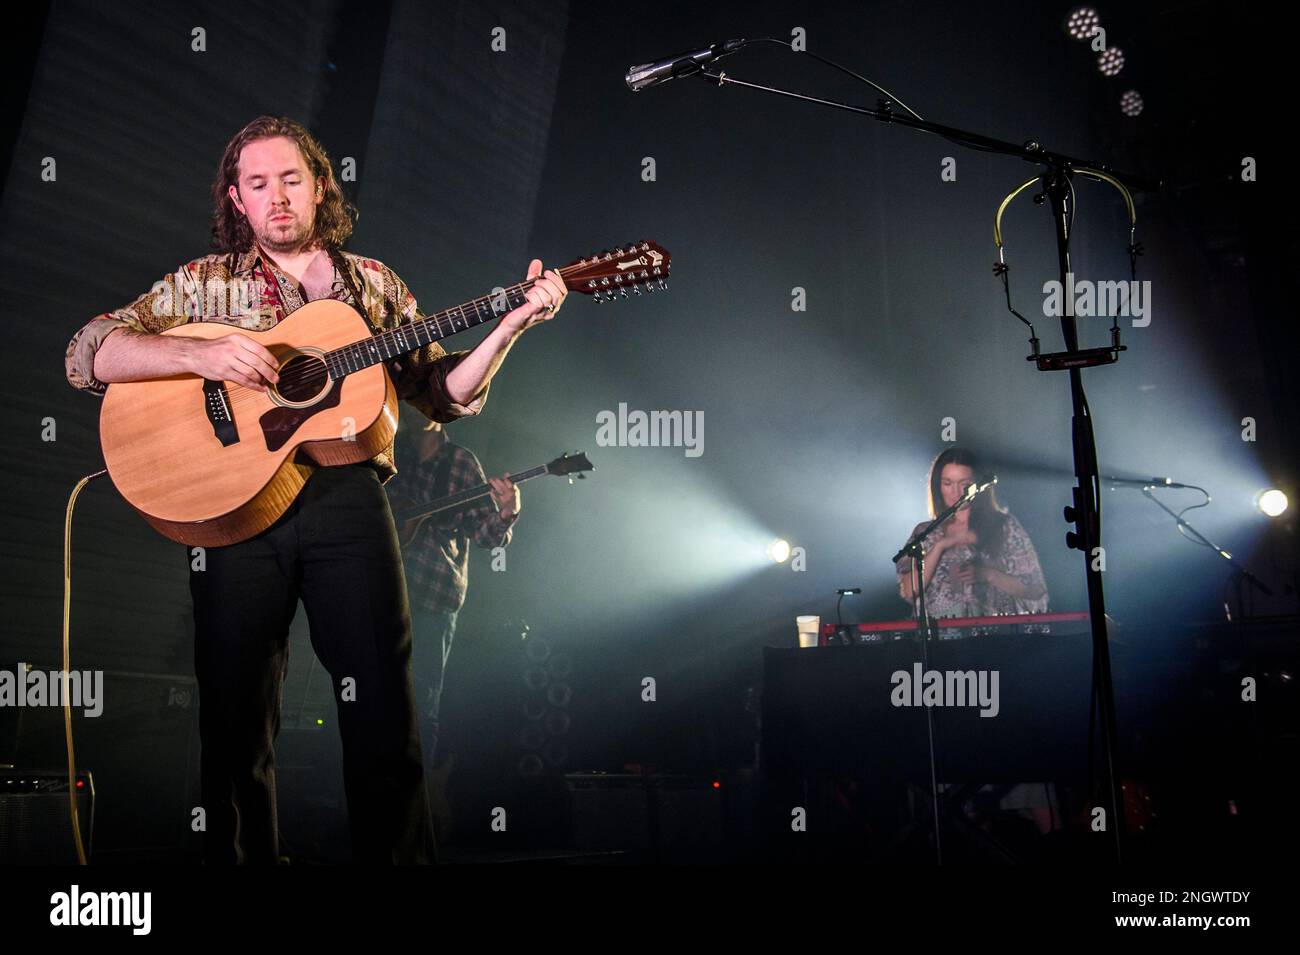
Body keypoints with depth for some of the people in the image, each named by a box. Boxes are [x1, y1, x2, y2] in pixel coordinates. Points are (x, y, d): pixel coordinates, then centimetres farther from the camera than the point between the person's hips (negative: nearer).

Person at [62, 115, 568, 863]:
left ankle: (399, 852, 13)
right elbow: (87, 355, 1)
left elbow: (445, 395, 12)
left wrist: (511, 325, -3)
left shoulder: (375, 283, 16)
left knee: (384, 707, -1)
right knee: (236, 714, 3)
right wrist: (200, 354, -13)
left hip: (346, 495, 1)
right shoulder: (203, 282, 11)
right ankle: (244, 855, 20)